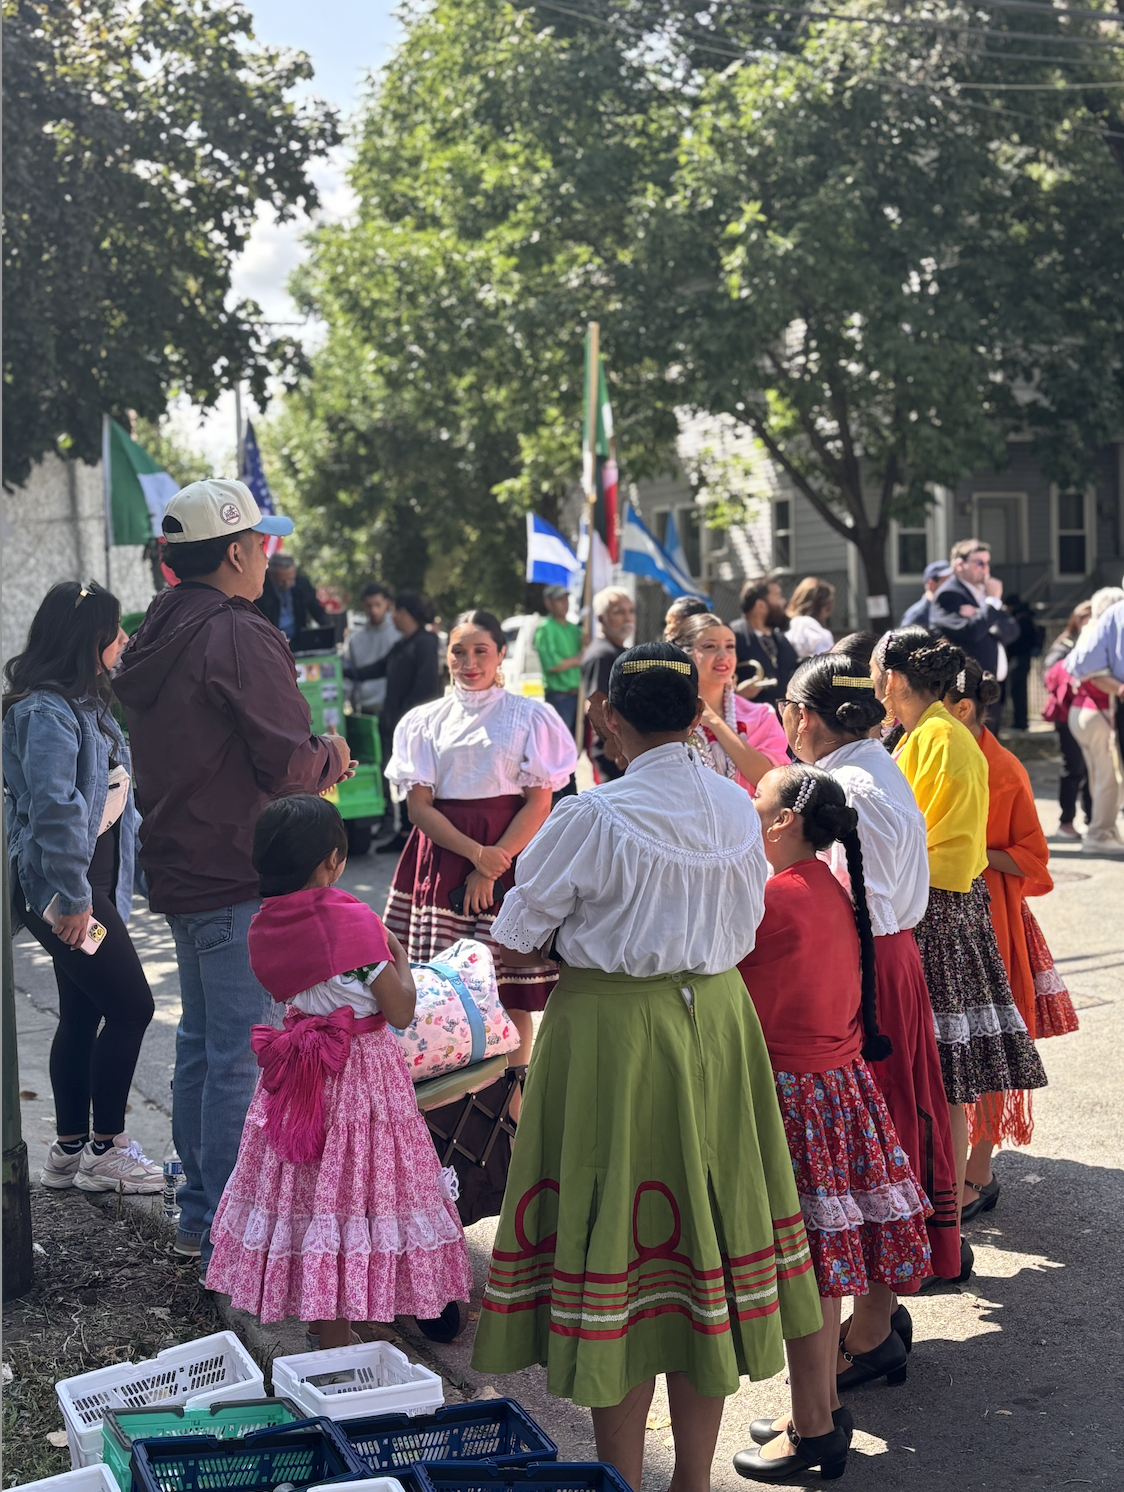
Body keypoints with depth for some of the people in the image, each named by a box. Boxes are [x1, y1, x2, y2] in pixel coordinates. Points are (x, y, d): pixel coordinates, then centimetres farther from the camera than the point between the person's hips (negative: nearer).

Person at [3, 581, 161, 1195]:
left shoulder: (82, 703, 14)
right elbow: (55, 809, -26)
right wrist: (71, 897, -25)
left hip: (92, 882, 10)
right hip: (64, 889, -10)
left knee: (84, 1013, 13)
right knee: (130, 1006, -5)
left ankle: (69, 1151, 23)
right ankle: (105, 1148, 7)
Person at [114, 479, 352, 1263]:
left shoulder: (153, 639, 13)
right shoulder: (241, 638, -17)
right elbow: (289, 764, -19)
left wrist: (310, 763, 18)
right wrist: (331, 757, 2)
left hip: (179, 869, 10)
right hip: (239, 879, -10)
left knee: (201, 1042, 18)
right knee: (243, 1054, -4)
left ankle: (198, 1210, 28)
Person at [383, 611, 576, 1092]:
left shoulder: (529, 717, 4)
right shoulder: (425, 721, 10)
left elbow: (539, 803, -1)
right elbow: (418, 804, 3)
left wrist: (494, 863, -12)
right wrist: (474, 852, -11)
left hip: (511, 854, -2)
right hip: (442, 856, 2)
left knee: (511, 996, -2)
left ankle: (511, 1107, 9)